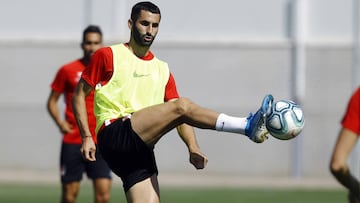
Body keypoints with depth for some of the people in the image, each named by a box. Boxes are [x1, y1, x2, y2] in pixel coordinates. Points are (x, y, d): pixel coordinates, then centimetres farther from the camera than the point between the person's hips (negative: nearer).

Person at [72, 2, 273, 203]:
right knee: (181, 105, -22)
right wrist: (87, 137, -2)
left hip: (141, 152, 6)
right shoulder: (108, 56, 9)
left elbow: (180, 117, 15)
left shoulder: (162, 70, 22)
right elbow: (79, 95, 10)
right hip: (114, 135, -6)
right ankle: (248, 126, -32)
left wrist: (193, 147, -3)